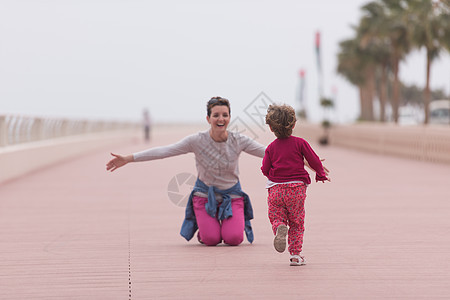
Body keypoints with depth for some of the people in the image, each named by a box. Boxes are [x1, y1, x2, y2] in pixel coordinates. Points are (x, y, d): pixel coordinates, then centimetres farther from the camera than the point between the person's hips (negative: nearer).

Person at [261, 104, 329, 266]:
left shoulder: (271, 147, 3)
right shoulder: (300, 143, -1)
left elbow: (265, 169, 3)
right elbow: (314, 161, -1)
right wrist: (321, 174, 18)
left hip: (275, 189, 0)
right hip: (297, 188, 0)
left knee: (276, 218, 9)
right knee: (297, 223, 10)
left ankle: (280, 228, -27)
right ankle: (295, 254, 5)